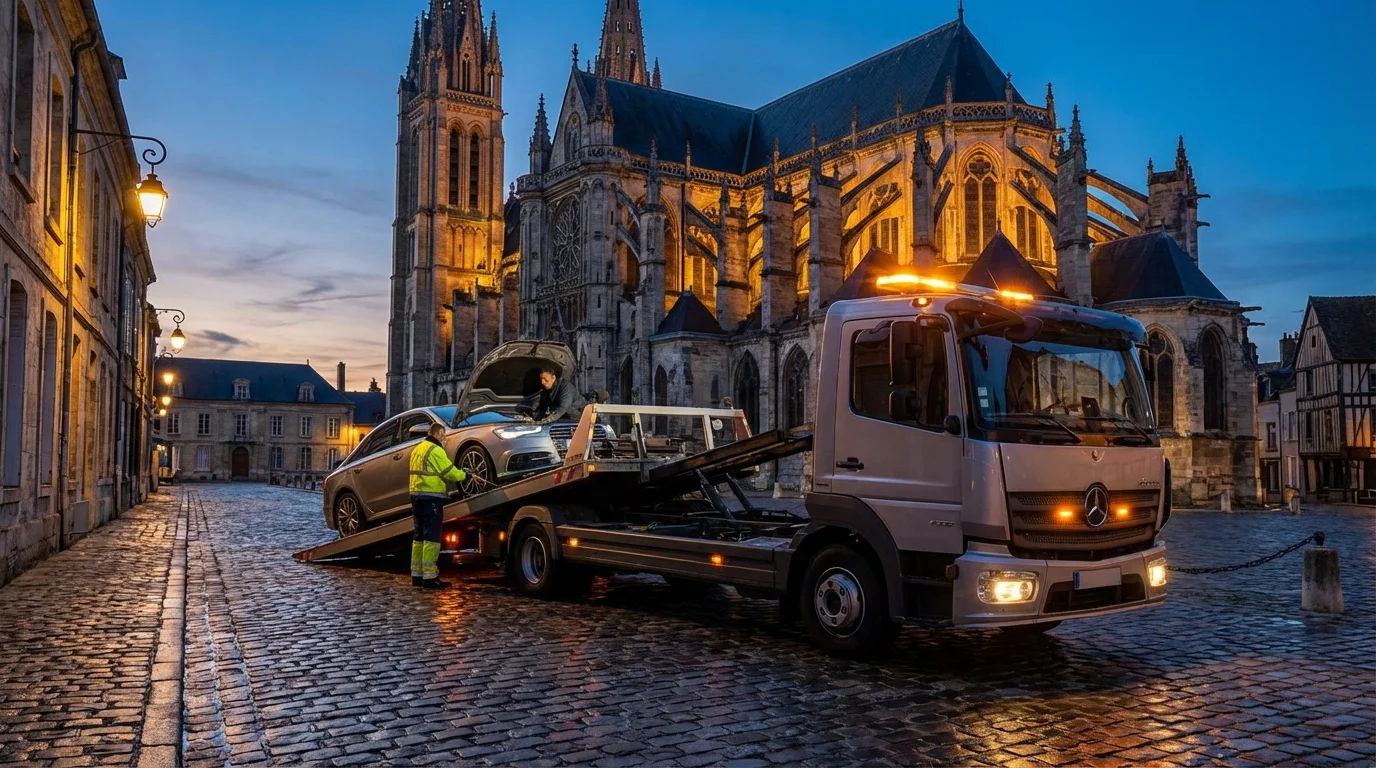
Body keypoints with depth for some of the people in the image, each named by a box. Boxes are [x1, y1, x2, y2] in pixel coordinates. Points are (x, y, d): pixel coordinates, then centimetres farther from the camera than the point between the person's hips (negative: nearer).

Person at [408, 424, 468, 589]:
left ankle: (417, 575, 17)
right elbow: (450, 472, -11)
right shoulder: (435, 450, -12)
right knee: (431, 537, -8)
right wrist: (464, 475, 7)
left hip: (417, 495, 9)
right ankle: (430, 577, -9)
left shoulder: (417, 449, 16)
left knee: (419, 536, 13)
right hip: (431, 497, -9)